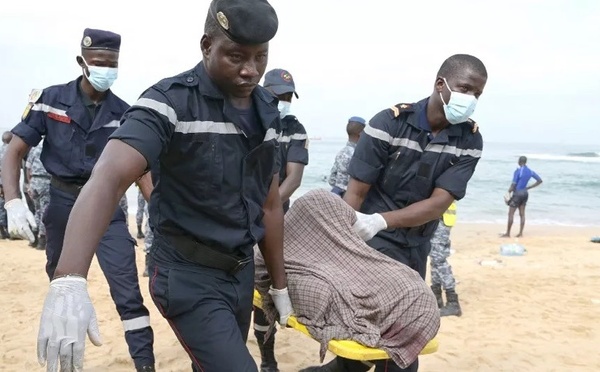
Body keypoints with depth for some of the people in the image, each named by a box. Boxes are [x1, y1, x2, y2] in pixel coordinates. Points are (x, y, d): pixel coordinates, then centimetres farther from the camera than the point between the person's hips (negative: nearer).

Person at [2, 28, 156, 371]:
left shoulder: (123, 113, -2)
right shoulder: (49, 100, -4)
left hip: (106, 205, 0)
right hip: (62, 203, 1)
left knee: (128, 290, -8)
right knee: (61, 286, 12)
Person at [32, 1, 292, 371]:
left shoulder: (268, 110, 3)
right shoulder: (170, 102, -17)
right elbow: (108, 179, -32)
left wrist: (280, 285, 14)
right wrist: (69, 282, -46)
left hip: (242, 271, 6)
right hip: (188, 275, -6)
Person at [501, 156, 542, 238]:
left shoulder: (518, 171, -14)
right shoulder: (530, 171, 6)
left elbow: (513, 184, -17)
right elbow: (539, 180, 12)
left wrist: (509, 193, -7)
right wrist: (528, 187, 12)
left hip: (517, 193, -7)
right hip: (525, 193, 7)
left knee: (511, 214, -1)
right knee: (522, 214, 10)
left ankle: (507, 233, 1)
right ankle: (520, 233, 11)